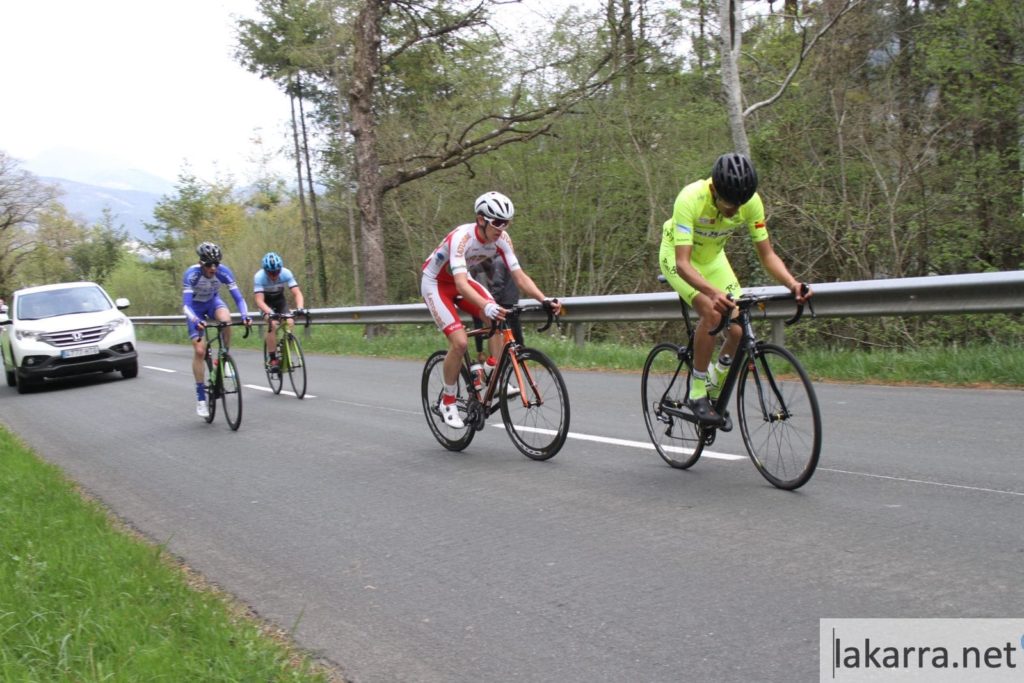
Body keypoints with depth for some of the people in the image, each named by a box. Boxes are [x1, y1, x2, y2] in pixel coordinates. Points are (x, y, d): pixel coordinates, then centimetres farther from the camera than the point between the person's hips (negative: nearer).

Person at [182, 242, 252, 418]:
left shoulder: (223, 271, -26)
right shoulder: (191, 274, -32)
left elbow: (238, 296, -26)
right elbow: (186, 304, -37)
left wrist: (245, 315, -44)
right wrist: (195, 321, -55)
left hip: (213, 301, 2)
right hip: (196, 306, -2)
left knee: (226, 319, -35)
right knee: (200, 351, -11)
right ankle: (201, 398, -3)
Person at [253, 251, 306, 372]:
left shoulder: (286, 273, -27)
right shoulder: (259, 277, -32)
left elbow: (297, 293, -31)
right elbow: (259, 300, -38)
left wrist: (300, 308, -50)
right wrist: (269, 312, -56)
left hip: (280, 300, 2)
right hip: (266, 302, -2)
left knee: (290, 323, -20)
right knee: (272, 325, -28)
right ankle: (273, 359, -19)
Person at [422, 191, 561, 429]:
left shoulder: (501, 239, -17)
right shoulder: (462, 237, -35)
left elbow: (519, 276, -18)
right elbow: (461, 284, -47)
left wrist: (544, 299, -34)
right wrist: (487, 306, -63)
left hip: (461, 280, 6)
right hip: (435, 283, -6)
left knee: (498, 319, -19)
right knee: (460, 342, -20)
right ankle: (448, 402, -2)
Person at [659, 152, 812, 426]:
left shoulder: (751, 202, -24)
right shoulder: (691, 199, -37)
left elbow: (767, 254, -17)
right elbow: (683, 263, -43)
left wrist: (792, 283, -36)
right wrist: (713, 293, -60)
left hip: (712, 258, 4)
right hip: (678, 257, -4)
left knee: (740, 327, -13)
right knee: (712, 313, -30)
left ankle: (713, 386, 16)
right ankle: (697, 394, -15)